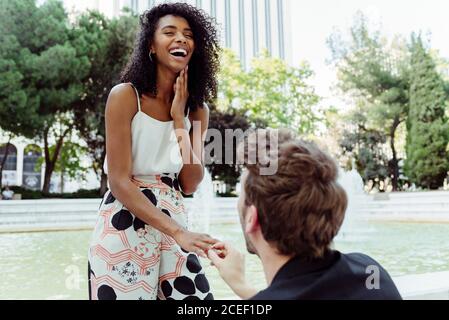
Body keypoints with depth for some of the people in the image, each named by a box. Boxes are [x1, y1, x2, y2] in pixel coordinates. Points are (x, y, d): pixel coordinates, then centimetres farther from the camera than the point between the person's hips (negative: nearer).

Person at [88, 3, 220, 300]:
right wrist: (177, 233, -21)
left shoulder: (197, 109, 7)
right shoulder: (126, 96, -8)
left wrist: (180, 120, -7)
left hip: (174, 220, 5)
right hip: (124, 228, -4)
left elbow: (190, 185, 0)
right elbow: (119, 182, -14)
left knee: (197, 297, 4)